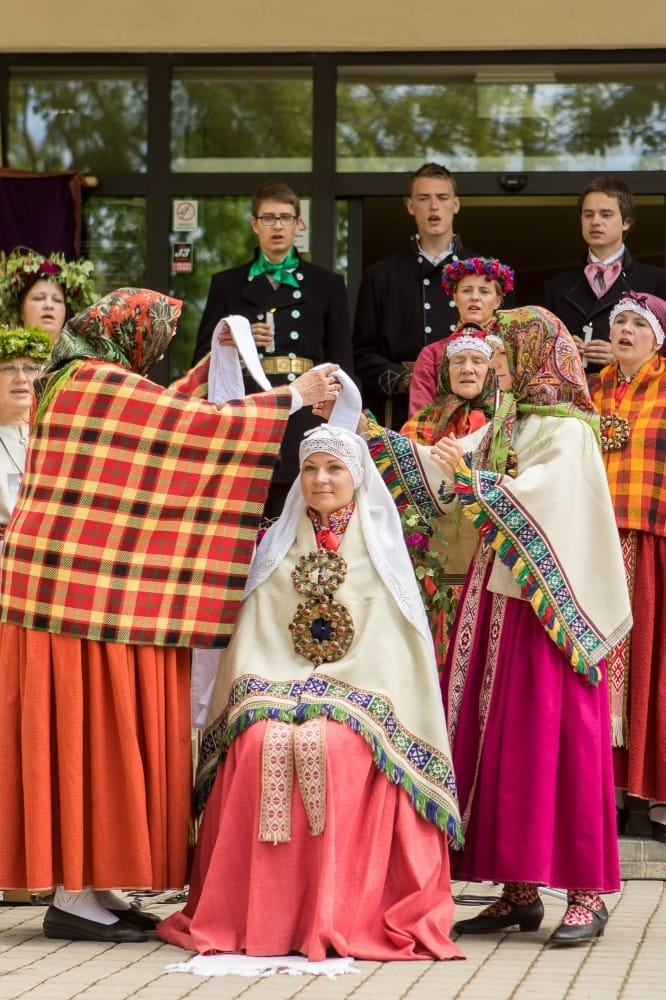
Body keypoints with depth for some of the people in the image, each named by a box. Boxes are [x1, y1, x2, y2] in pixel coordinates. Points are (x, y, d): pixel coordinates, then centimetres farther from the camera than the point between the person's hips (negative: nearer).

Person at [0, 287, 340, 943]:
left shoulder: (73, 382, 18)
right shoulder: (104, 383, -12)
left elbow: (168, 418, 29)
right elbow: (203, 426, -12)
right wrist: (294, 396, -3)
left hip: (63, 585, 10)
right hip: (90, 587, -10)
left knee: (85, 734, 10)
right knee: (93, 729, -7)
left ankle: (84, 885, 12)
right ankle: (75, 895, -5)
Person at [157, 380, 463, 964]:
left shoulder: (379, 546, 10)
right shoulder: (279, 545, 18)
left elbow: (387, 640, 0)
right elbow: (257, 633, 10)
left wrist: (331, 697, -13)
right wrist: (282, 691, -8)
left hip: (358, 695, -2)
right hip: (275, 689, 2)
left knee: (334, 747, -35)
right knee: (263, 745, -31)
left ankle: (341, 915, -29)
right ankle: (259, 912, -26)